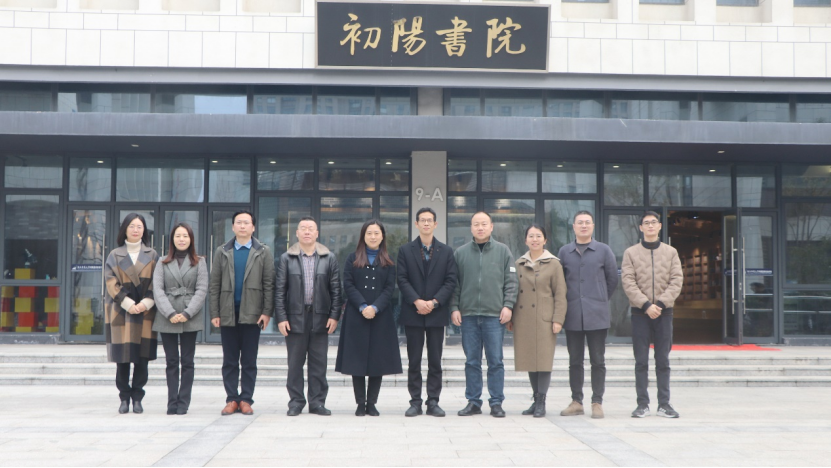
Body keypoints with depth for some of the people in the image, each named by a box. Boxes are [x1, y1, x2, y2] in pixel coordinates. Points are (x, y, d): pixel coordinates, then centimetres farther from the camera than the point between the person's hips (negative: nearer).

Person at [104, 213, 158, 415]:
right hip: (121, 312, -1)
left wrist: (146, 302, -10)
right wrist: (128, 304, -12)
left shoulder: (152, 255, 12)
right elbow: (111, 283, -1)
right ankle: (124, 398, 6)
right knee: (123, 358, -3)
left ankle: (137, 398, 5)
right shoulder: (115, 256, 9)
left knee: (142, 358, -3)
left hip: (145, 311, 1)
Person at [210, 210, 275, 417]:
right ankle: (231, 399, 10)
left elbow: (269, 284, 1)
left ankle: (246, 400, 7)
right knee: (229, 361, 4)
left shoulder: (263, 253, 6)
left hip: (252, 314, -1)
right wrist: (214, 313, 0)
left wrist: (267, 311, -8)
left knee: (249, 361, 2)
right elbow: (215, 284, 8)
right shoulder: (222, 252, 11)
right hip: (228, 314, 2)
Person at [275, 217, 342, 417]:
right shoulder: (286, 258, 5)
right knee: (295, 362, 4)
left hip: (320, 317, 1)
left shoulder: (330, 258, 6)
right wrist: (281, 317, -4)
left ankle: (317, 402, 11)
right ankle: (296, 401, 13)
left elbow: (335, 289, 5)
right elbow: (279, 290, 3)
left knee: (319, 363, 4)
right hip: (295, 317, 0)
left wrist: (334, 316, -3)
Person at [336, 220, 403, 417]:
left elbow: (390, 288, 1)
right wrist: (362, 307, -13)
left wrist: (375, 307, -14)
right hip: (356, 317, 0)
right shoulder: (353, 259, 8)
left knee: (378, 360, -1)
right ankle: (360, 403, 5)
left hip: (381, 317, 1)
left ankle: (371, 403, 6)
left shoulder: (389, 262, 9)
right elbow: (348, 285, 0)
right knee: (357, 359, -1)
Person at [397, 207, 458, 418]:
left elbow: (451, 281, 1)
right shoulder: (405, 250, 7)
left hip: (437, 313, 1)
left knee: (435, 361, 3)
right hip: (413, 313, 0)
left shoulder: (446, 252, 9)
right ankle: (415, 402, 7)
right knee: (414, 361, 2)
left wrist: (434, 302, -11)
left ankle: (433, 402, 8)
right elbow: (402, 280, -1)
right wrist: (417, 302, -13)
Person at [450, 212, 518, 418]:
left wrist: (508, 305, -5)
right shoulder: (460, 253, 10)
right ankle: (473, 402, 12)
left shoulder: (503, 251, 6)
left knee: (495, 361, 0)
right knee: (472, 361, 6)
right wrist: (454, 308, 2)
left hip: (495, 315, -1)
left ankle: (496, 403, 7)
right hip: (468, 315, 2)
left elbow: (511, 282, 4)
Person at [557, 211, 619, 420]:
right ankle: (576, 401, 13)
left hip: (597, 316, -2)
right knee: (575, 361, 6)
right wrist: (570, 301, 11)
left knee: (598, 361, 1)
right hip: (573, 315, 2)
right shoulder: (564, 252, 8)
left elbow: (613, 279, 10)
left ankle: (597, 403, 7)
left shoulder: (604, 250, 4)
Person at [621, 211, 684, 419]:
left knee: (663, 361, 4)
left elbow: (677, 281, -1)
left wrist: (661, 303, -13)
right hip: (640, 311, -1)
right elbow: (628, 282, -4)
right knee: (641, 361, 1)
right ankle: (642, 404, 5)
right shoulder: (631, 253, 4)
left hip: (664, 311, 1)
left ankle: (664, 403, 9)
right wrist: (646, 304, -14)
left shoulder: (671, 252, 7)